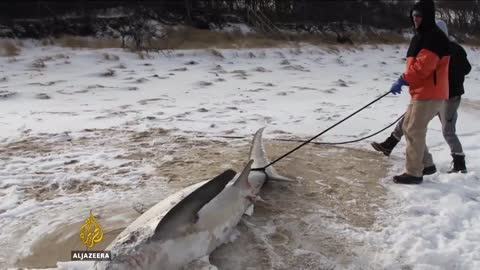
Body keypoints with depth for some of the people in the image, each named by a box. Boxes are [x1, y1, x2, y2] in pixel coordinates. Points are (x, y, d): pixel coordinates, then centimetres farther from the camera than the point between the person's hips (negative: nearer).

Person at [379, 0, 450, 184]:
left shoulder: (435, 37, -16)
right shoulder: (420, 36, 17)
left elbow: (423, 66, -24)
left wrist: (403, 80, -19)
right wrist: (404, 81, 13)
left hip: (430, 94, -10)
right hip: (420, 92, 10)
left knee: (414, 131, -8)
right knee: (407, 127, 15)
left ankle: (414, 173, 1)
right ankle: (425, 163, 26)